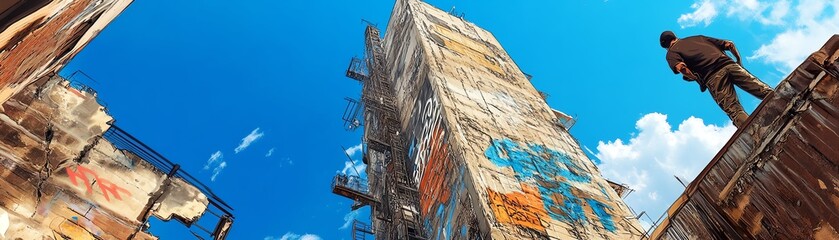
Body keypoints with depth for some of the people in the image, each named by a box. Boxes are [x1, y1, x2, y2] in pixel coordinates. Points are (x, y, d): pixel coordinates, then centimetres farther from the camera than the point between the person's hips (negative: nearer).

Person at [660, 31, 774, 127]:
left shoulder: (671, 53, 17)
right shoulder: (698, 37, 34)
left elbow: (681, 67, -6)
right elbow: (729, 44, 27)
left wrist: (698, 80, 6)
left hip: (712, 77, -4)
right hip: (729, 64, 5)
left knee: (735, 111, -11)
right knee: (765, 91, 0)